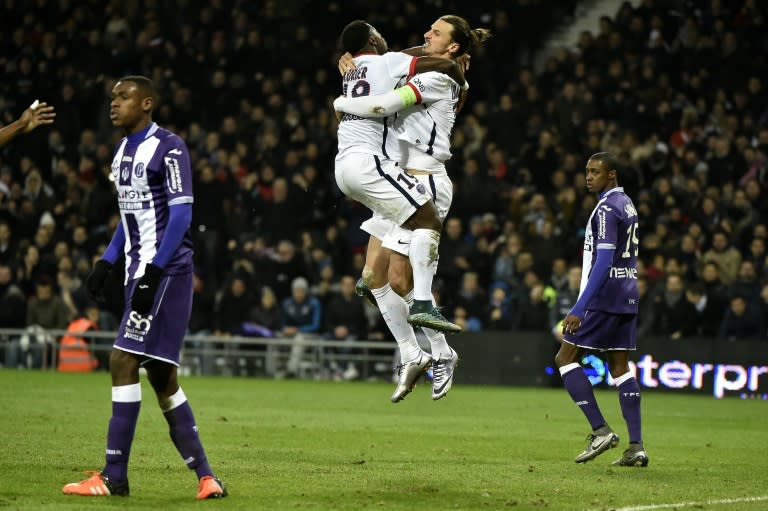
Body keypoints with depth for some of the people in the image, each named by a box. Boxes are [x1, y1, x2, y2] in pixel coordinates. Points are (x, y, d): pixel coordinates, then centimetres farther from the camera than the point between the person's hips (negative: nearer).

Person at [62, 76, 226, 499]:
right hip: (140, 272, 9)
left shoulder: (168, 148, -11)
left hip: (166, 271, -9)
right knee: (161, 377, 8)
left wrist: (153, 271, -21)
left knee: (124, 362, -13)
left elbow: (181, 213, -16)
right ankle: (204, 475, 13)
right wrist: (106, 262, 17)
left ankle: (114, 476, -9)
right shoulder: (123, 151, 17)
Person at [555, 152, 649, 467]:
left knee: (565, 358, -1)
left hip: (605, 296, -9)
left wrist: (580, 309, -25)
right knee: (619, 366, 9)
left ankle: (601, 431, -7)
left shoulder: (607, 209, -15)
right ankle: (636, 447, 3)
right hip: (627, 296, 9)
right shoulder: (627, 205, 15)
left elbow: (603, 262, -22)